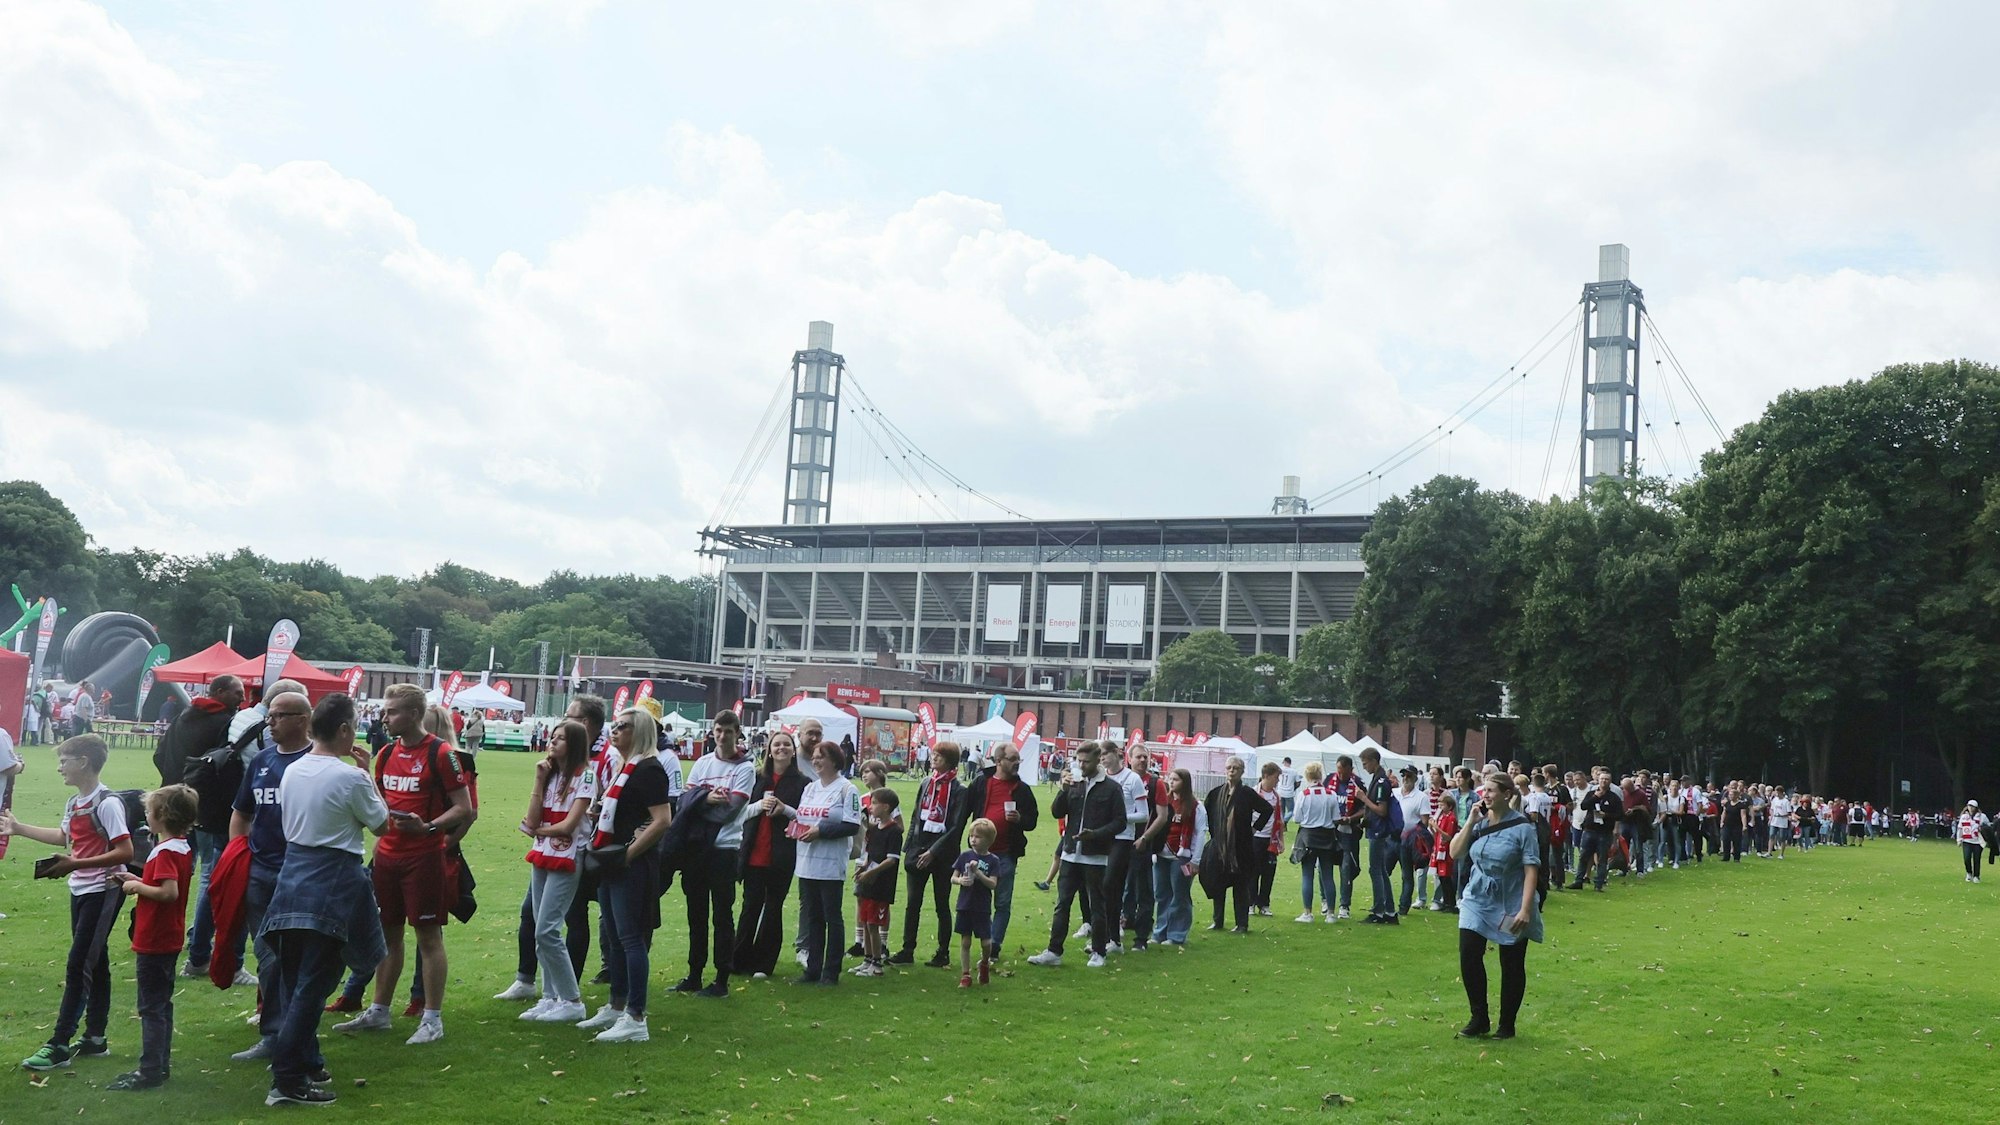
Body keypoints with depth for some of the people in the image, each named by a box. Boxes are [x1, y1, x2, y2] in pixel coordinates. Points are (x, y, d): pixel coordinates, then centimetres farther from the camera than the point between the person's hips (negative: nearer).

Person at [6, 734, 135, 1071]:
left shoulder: (107, 803, -19)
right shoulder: (74, 803, 9)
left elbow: (125, 852, -23)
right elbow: (64, 836, 28)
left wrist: (77, 864, -24)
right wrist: (18, 827, 28)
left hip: (103, 891, -9)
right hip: (81, 891, 9)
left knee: (78, 965, -8)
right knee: (94, 964, 13)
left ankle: (59, 1045, -5)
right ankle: (95, 1039, 20)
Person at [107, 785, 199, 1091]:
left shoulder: (165, 852, -21)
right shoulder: (183, 848, 8)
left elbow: (169, 892, -29)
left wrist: (137, 887, -16)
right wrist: (139, 880, 9)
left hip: (153, 942, -10)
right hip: (170, 939, 10)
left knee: (151, 1007, -3)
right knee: (162, 1003, 17)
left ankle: (150, 1071, 2)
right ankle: (161, 1064, 25)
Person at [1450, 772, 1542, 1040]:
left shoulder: (1521, 828, -11)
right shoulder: (1479, 823, 3)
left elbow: (1531, 870, -13)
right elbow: (1455, 853, -1)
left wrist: (1525, 909, -20)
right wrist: (1471, 821, -9)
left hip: (1510, 906, -4)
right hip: (1477, 901, 4)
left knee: (1512, 966, 6)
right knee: (1468, 956, -5)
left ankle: (1507, 1025, 21)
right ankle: (1479, 1019, 10)